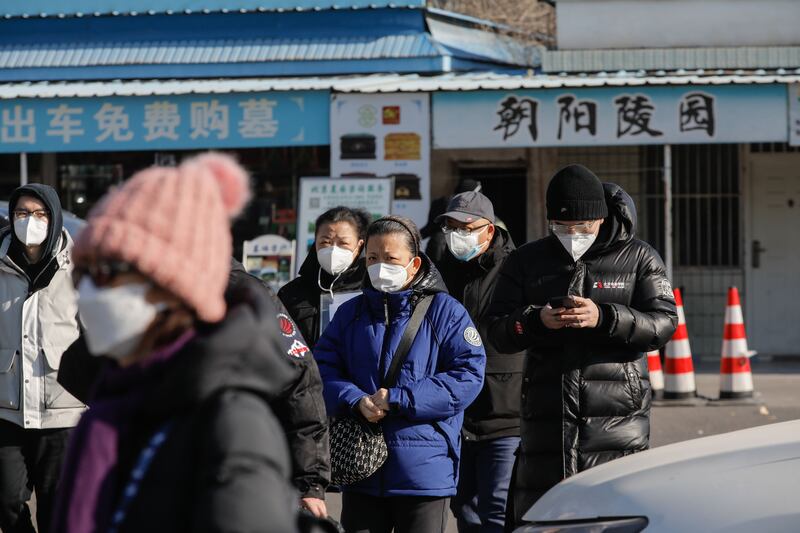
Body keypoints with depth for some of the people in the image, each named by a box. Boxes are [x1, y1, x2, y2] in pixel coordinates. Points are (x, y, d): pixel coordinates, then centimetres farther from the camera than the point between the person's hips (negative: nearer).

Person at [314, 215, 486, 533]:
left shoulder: (444, 311, -1)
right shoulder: (351, 313, 11)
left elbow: (468, 375, -11)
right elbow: (322, 369, 4)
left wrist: (398, 400, -17)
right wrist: (357, 402, -17)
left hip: (425, 470, -3)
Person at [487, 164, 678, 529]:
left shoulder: (639, 259, 6)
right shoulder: (527, 260, 12)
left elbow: (664, 322, -6)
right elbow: (498, 330, 6)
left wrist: (603, 318, -21)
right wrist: (537, 320, -16)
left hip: (617, 416, -2)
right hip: (547, 416, 2)